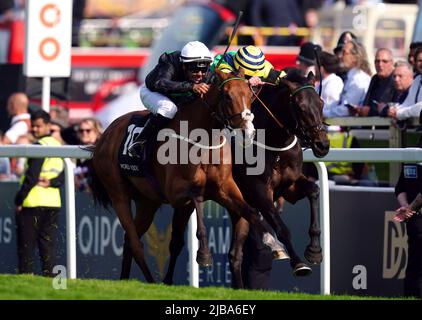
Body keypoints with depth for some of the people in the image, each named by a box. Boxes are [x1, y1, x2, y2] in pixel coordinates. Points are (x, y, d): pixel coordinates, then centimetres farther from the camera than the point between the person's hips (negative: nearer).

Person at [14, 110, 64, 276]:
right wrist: (51, 182, -7)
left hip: (33, 202, -8)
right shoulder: (58, 146, 13)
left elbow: (32, 176, -17)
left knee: (26, 245, -1)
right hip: (53, 203, 8)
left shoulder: (40, 146, -12)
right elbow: (63, 176, 9)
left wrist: (19, 200, -11)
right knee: (47, 245, 8)